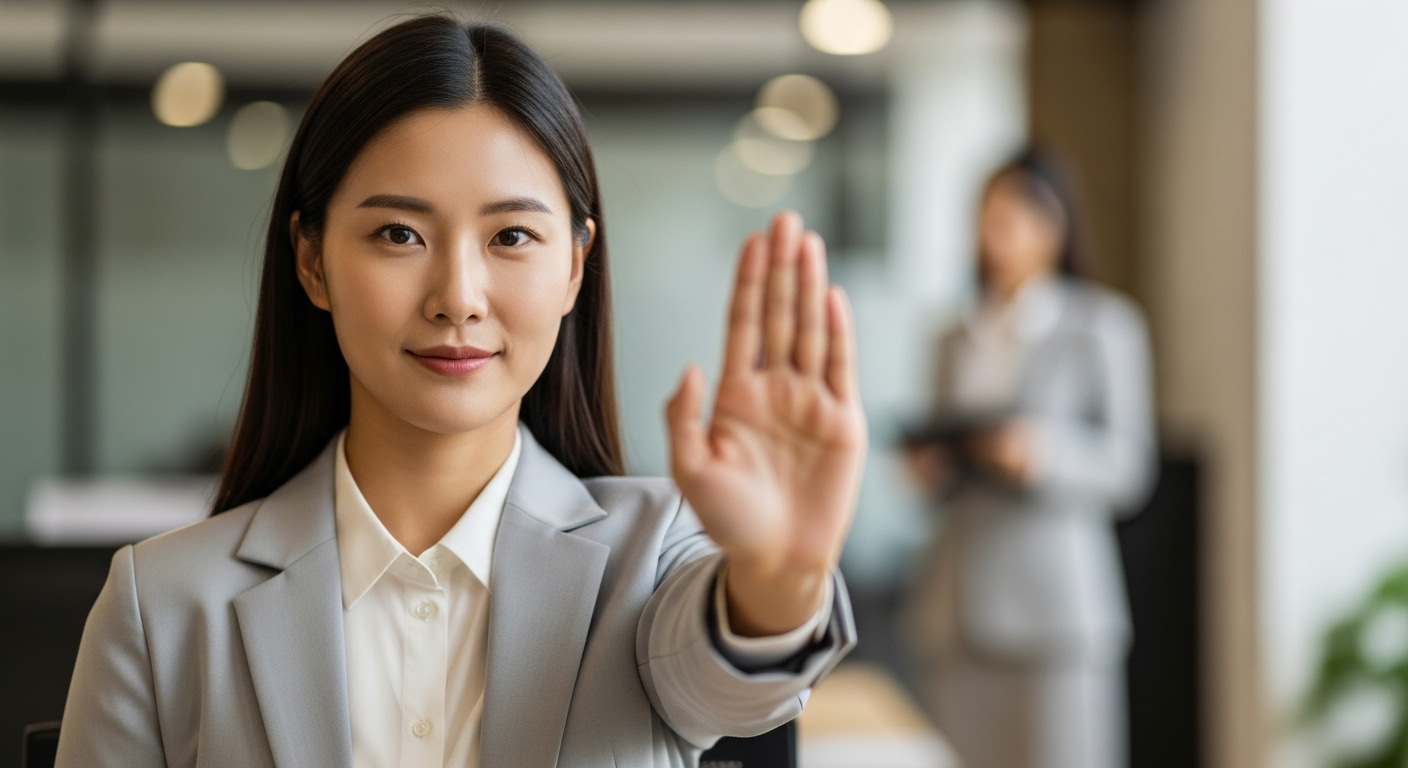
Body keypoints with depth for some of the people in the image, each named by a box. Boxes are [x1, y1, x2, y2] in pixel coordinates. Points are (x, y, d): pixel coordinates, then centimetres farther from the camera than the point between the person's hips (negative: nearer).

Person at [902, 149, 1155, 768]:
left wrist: (1045, 453, -18)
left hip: (1055, 598, -5)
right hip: (962, 603, 5)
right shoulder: (960, 340, 19)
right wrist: (931, 467, 3)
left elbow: (1129, 467, -2)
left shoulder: (1104, 324, 3)